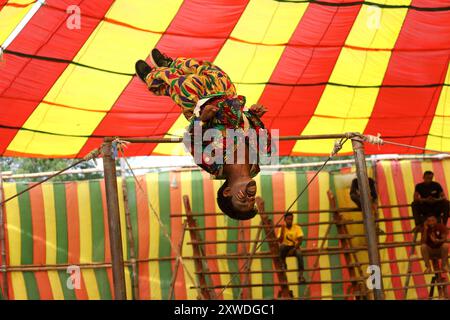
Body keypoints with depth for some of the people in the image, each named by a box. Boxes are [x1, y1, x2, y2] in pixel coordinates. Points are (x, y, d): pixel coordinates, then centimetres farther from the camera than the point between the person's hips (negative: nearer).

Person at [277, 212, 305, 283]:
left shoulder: (297, 227, -1)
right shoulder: (281, 229, 1)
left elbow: (300, 240, -10)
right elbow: (280, 241, -10)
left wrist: (294, 249, -23)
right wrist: (282, 230, -20)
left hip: (294, 247, -1)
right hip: (286, 247, 1)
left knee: (299, 253, -35)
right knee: (282, 246, -36)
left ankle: (301, 275, -36)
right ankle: (283, 264, -18)